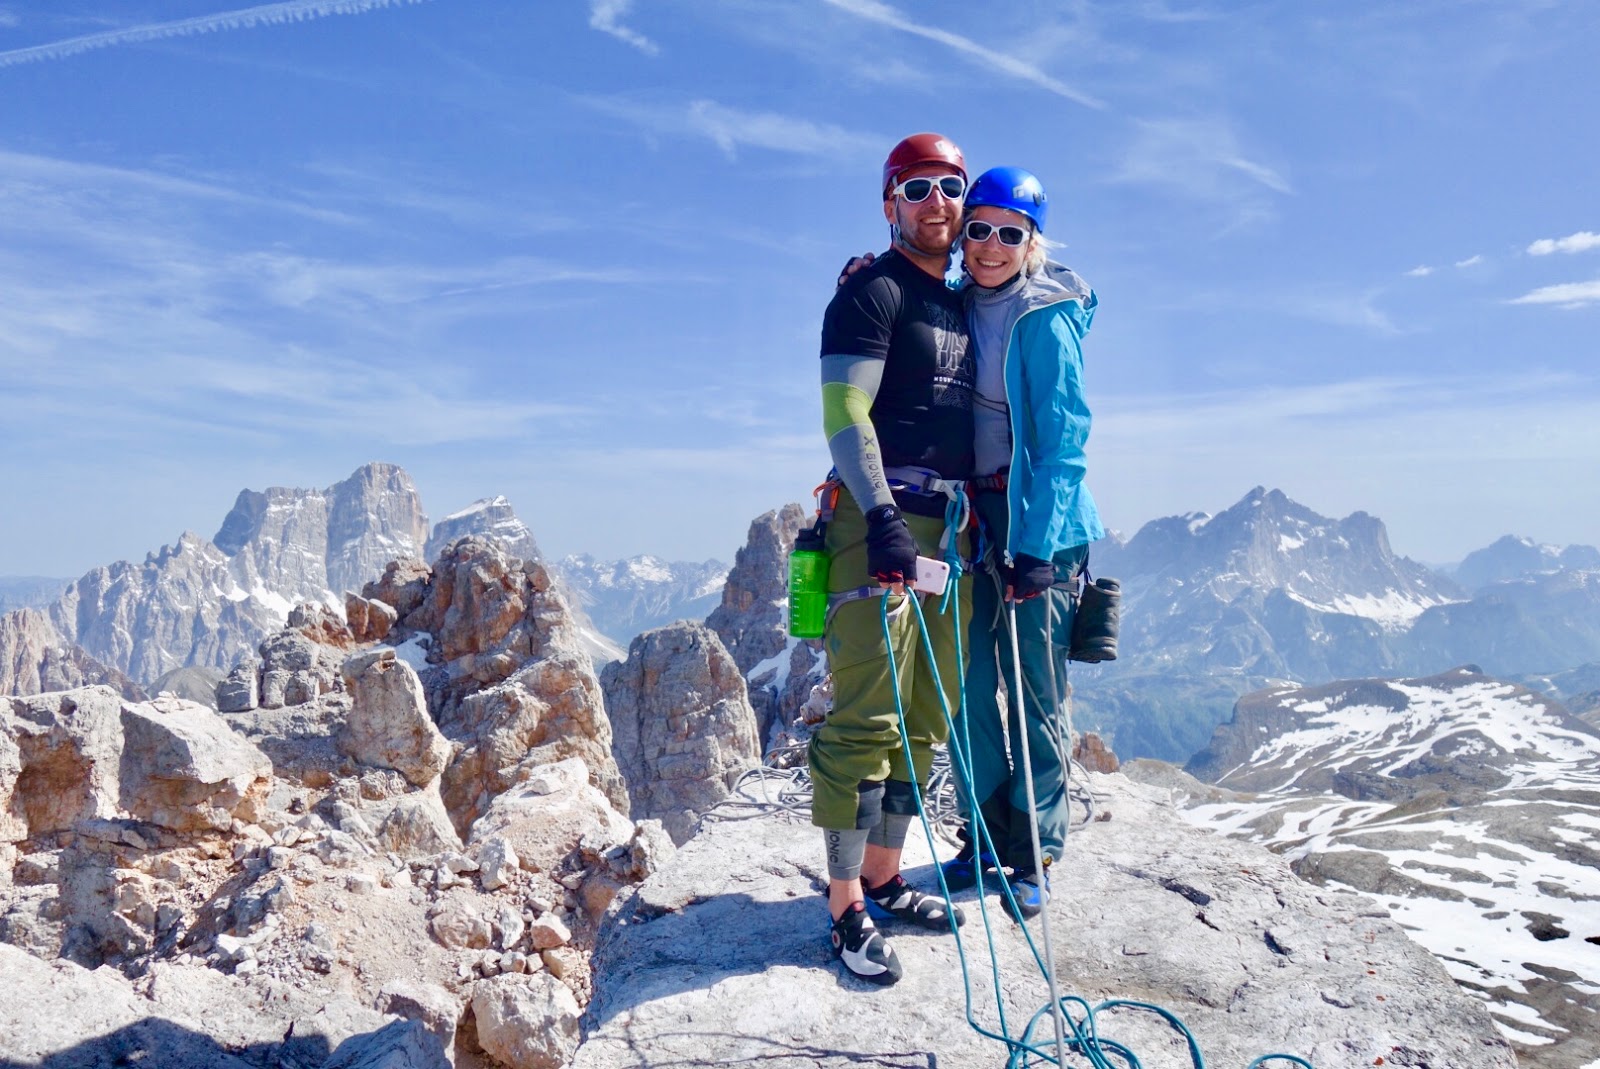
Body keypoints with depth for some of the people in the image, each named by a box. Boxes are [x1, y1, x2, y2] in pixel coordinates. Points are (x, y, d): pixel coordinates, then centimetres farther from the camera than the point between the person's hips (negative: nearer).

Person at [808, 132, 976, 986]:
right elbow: (843, 413, -12)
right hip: (881, 519, -8)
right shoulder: (871, 292, -2)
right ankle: (847, 910, 0)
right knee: (868, 716, -9)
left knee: (924, 719, 10)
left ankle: (883, 878, 22)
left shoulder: (961, 306, 23)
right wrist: (883, 514, -23)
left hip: (950, 527, 8)